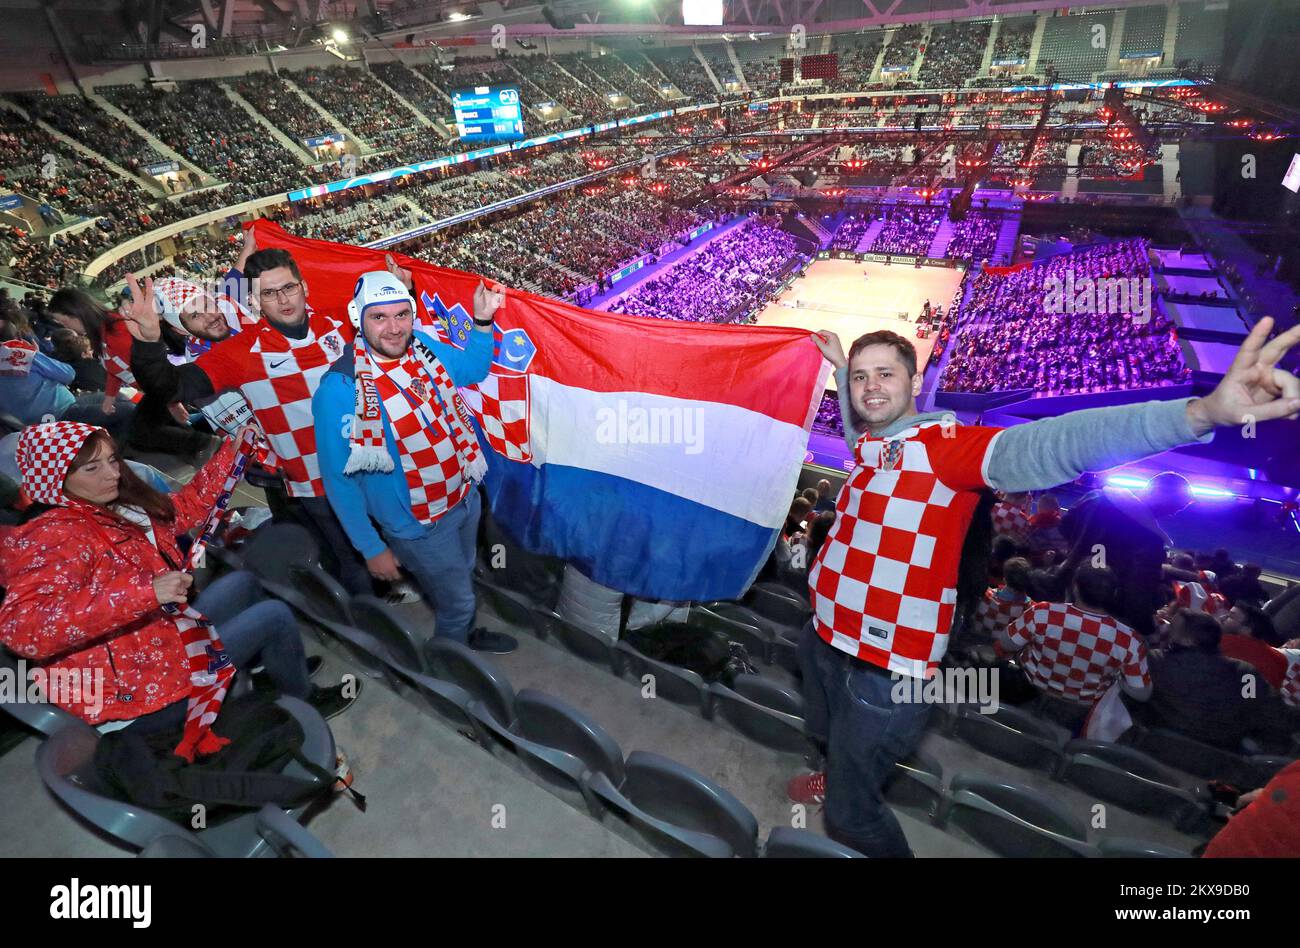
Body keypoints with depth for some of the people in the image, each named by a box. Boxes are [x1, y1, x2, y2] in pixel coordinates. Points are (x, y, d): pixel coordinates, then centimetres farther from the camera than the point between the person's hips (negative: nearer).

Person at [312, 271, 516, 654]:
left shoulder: (424, 347, -10)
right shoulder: (339, 391, -26)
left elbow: (473, 368, 12)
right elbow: (339, 479, -18)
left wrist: (482, 320, -5)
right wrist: (372, 549, -13)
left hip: (466, 495, 6)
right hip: (421, 525, -5)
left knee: (465, 576, 29)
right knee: (457, 601, 14)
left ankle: (466, 636, 58)